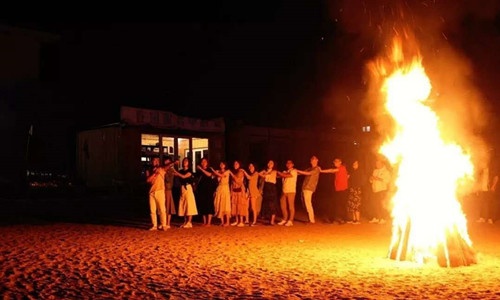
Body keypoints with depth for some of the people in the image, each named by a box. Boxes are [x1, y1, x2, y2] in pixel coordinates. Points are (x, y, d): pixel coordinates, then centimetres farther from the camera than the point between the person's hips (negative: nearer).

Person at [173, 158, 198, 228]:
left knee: (189, 205, -6)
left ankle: (189, 222, -6)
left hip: (188, 188, -5)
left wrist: (176, 172, -13)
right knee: (183, 206, 4)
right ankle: (185, 222, 10)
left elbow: (184, 176, -15)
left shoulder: (189, 171, -2)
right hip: (182, 189, 5)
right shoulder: (181, 171, 13)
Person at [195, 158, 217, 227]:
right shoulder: (199, 171, 12)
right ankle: (204, 222, 9)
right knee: (202, 206, 3)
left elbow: (209, 174, -21)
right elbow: (197, 180, 18)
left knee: (209, 205, -6)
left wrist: (201, 169, -23)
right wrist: (196, 188, 9)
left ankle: (209, 222, -6)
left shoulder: (209, 170, 2)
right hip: (201, 190, 4)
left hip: (208, 190, -4)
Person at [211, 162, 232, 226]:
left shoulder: (227, 172, 2)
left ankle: (227, 222, -3)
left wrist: (213, 170, -17)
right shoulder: (218, 171, 12)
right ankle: (222, 221, 5)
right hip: (219, 189, 4)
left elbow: (221, 175, -17)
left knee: (226, 205, -5)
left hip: (225, 189, -4)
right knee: (220, 205, 0)